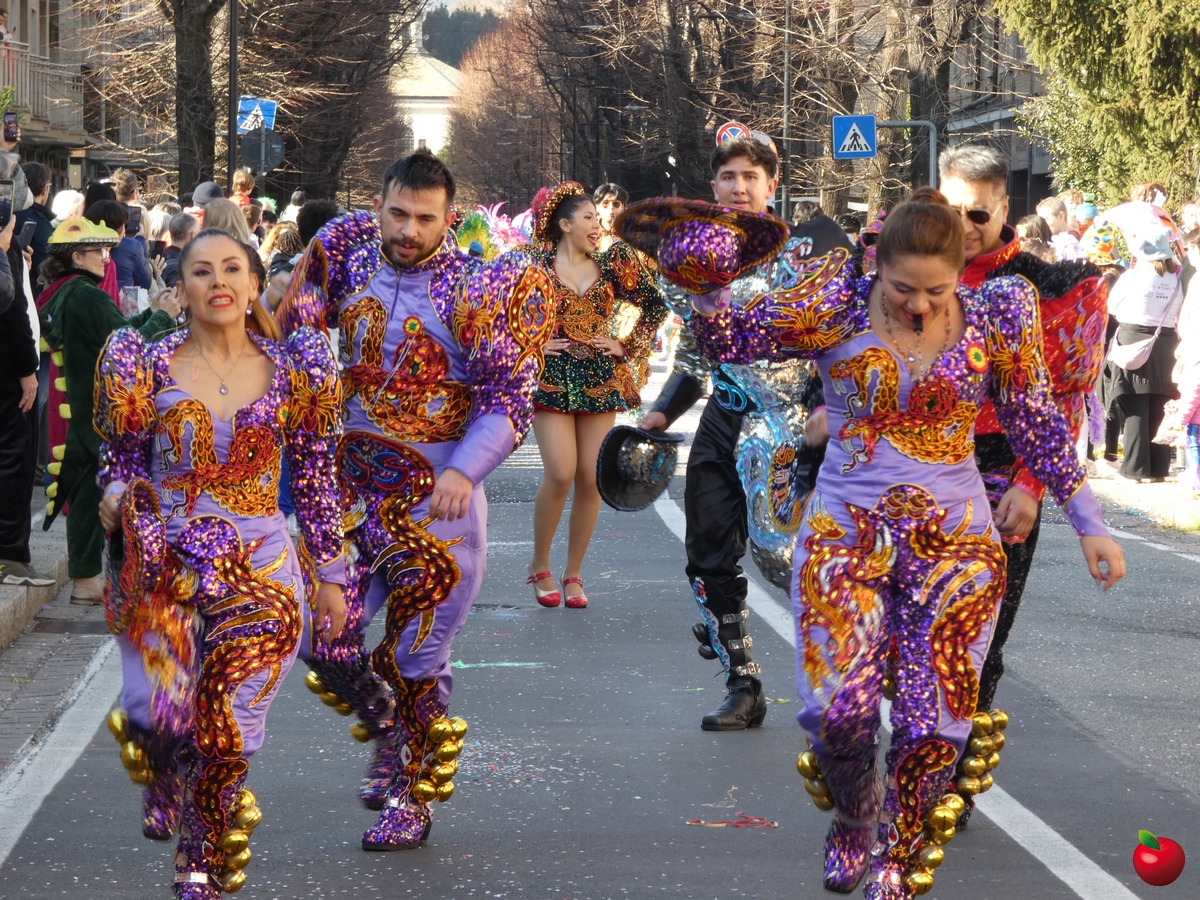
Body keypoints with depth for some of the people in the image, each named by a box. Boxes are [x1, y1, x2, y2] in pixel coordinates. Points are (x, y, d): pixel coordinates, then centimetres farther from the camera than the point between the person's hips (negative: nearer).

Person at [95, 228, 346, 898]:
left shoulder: (292, 371, 5)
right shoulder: (148, 368, 3)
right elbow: (122, 463, 10)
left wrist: (329, 574, 10)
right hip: (164, 565, 0)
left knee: (225, 733, -6)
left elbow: (316, 480, 10)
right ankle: (164, 781, 22)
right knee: (159, 717, -17)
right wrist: (117, 496, -13)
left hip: (261, 570, 0)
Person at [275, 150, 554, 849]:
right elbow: (290, 328, 18)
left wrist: (464, 472, -27)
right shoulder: (352, 259, 2)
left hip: (437, 498, -5)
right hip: (353, 485, 5)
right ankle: (391, 739, 33)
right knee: (323, 642, 5)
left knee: (416, 659, 1)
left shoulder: (476, 287, -12)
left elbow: (511, 397, -14)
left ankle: (414, 797, 19)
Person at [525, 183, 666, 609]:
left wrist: (627, 347, 10)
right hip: (551, 378, -3)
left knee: (591, 478, -1)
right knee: (560, 474, -14)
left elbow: (655, 306, 18)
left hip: (600, 379, 3)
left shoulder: (610, 266, 9)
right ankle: (540, 566, 4)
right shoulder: (538, 265, 0)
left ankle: (573, 573, 11)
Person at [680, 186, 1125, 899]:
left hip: (954, 540, 1)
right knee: (839, 710, -18)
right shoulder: (838, 308, -4)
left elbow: (1038, 426, 9)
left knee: (935, 723, -8)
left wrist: (1090, 524, 10)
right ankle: (853, 821, 17)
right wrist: (710, 291, -24)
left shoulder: (994, 320, 0)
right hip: (846, 530, -1)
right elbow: (728, 340, -2)